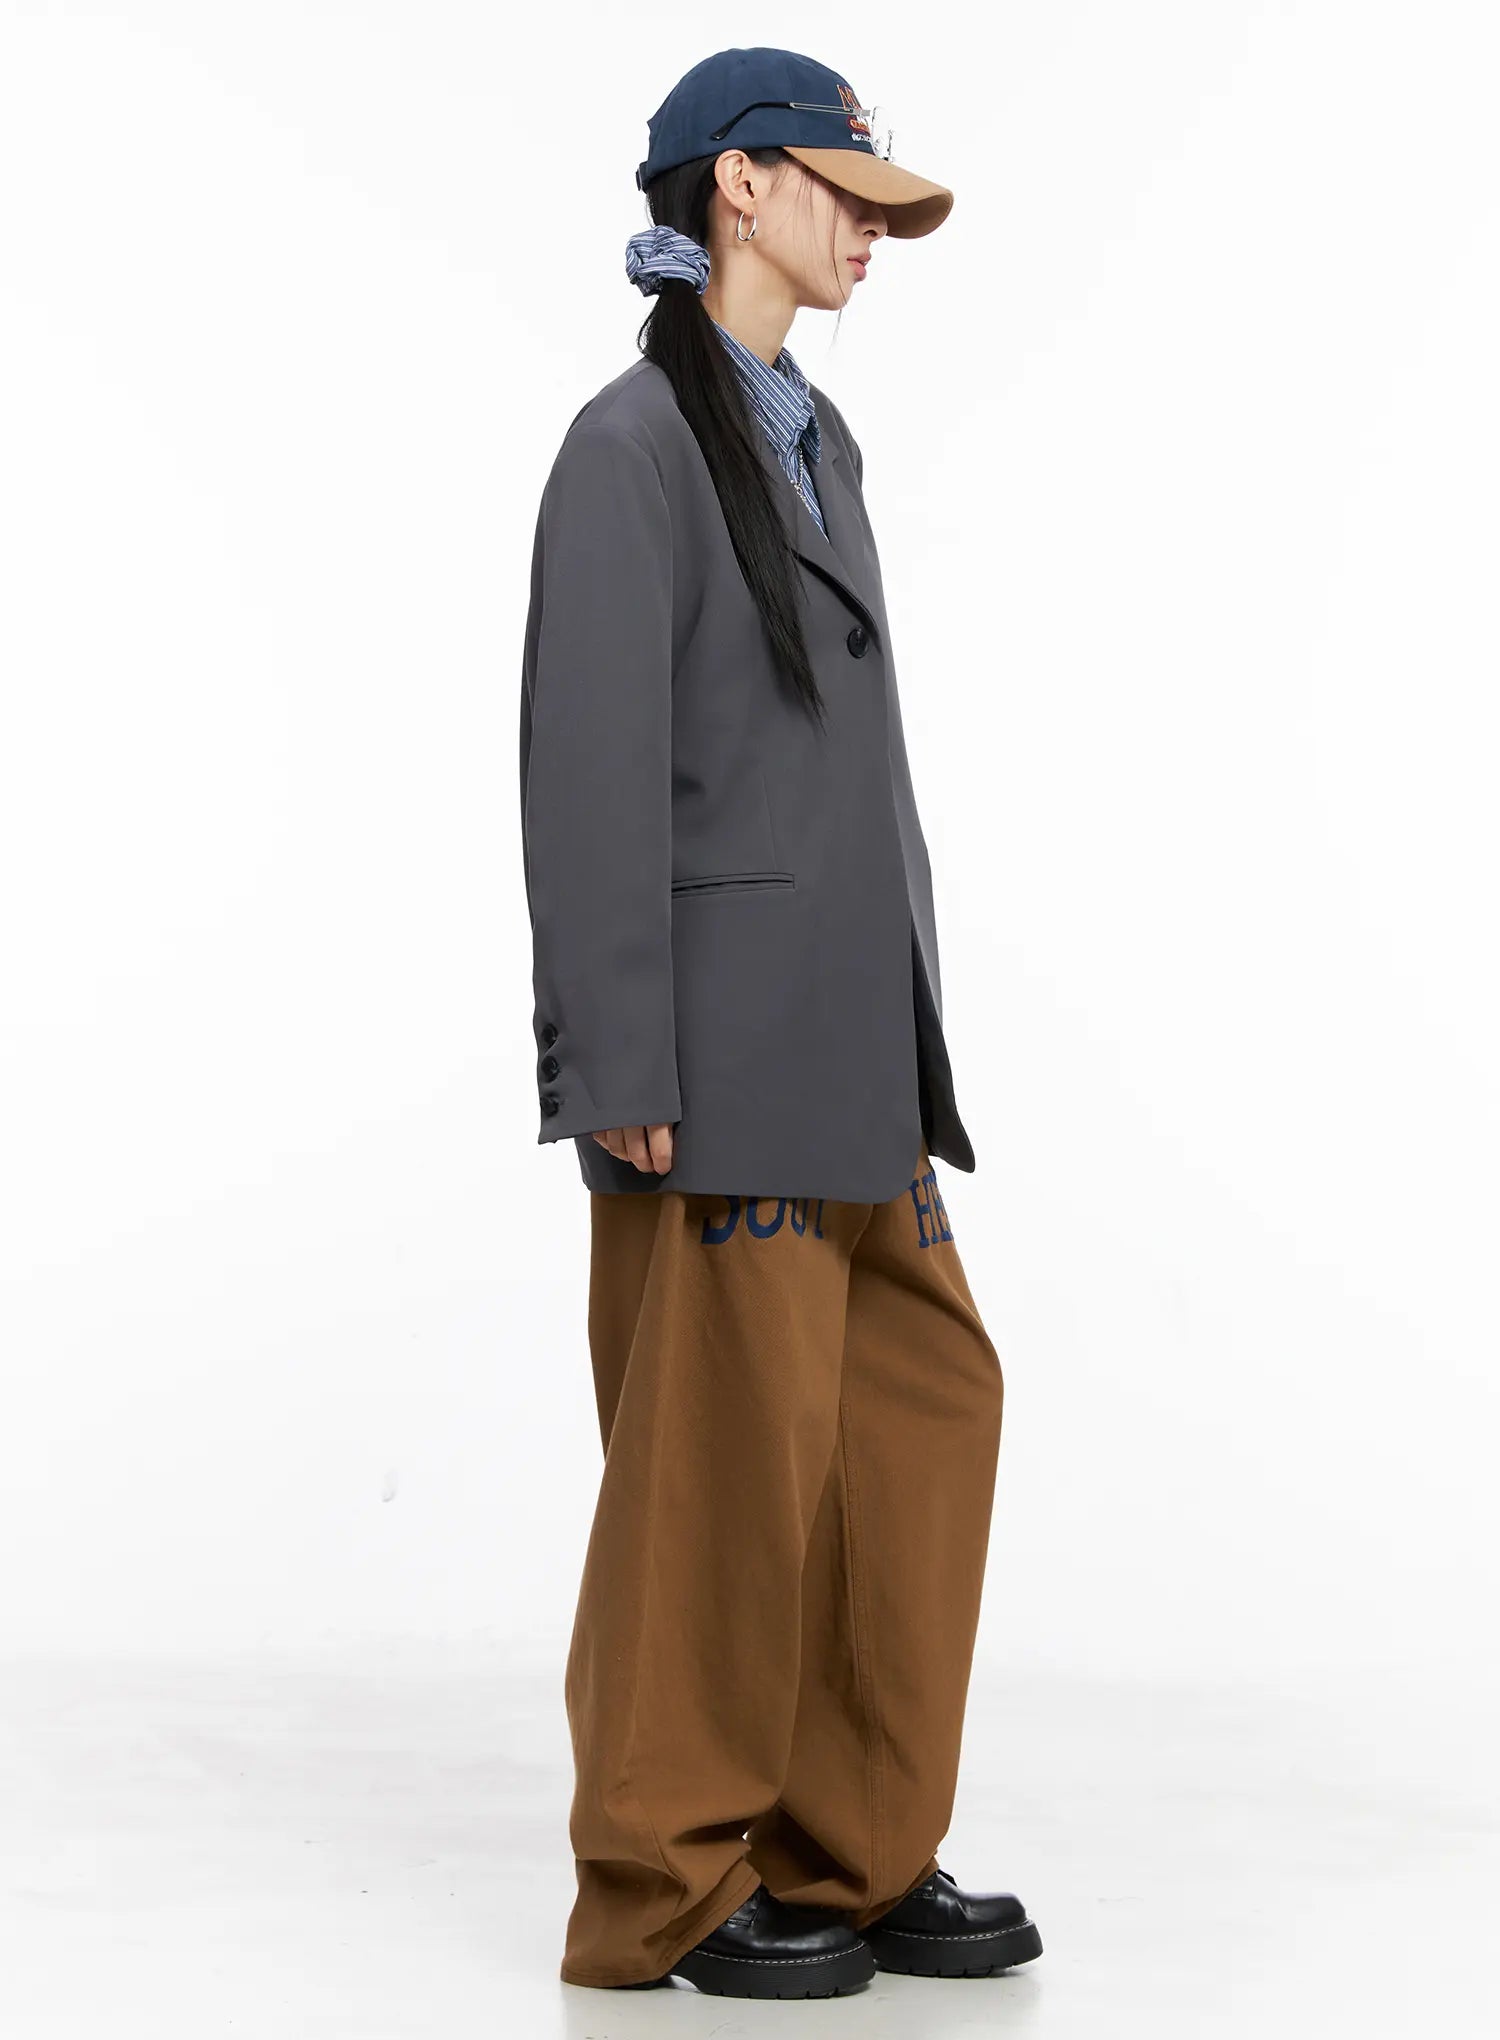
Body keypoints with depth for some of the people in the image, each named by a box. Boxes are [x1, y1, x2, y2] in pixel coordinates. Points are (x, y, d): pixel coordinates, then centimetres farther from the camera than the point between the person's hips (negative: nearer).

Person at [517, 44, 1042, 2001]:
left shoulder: (815, 442, 18)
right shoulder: (637, 442, -8)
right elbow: (591, 767, -14)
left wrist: (903, 1040, 17)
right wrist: (626, 1069, -18)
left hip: (850, 1042, 9)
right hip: (723, 1046, -9)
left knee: (929, 1404, 9)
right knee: (729, 1450, -2)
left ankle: (853, 1851, 19)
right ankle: (671, 1885, 12)